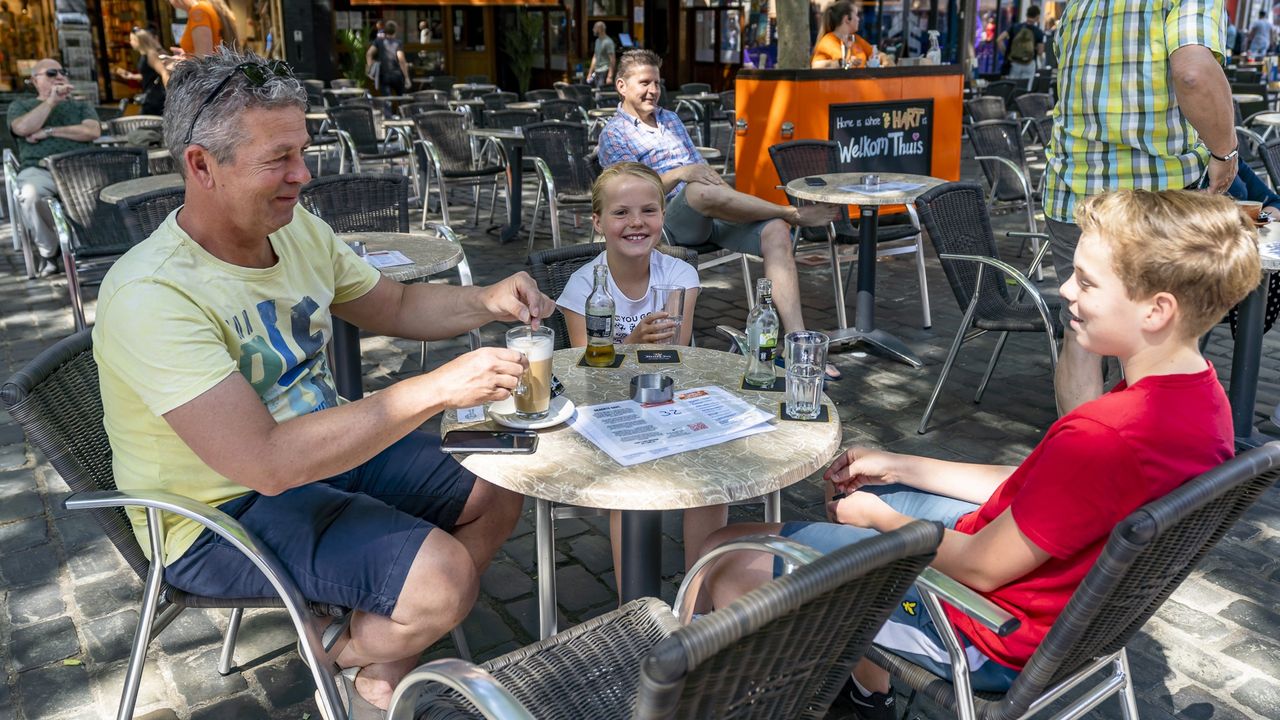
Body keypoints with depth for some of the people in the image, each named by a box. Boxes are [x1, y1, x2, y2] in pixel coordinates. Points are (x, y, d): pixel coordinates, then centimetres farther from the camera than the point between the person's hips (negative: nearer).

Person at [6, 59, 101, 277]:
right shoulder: (20, 105, 25)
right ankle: (48, 251, -16)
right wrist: (52, 100, 1)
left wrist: (49, 131, 0)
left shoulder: (82, 106, 28)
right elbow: (23, 128, 0)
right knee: (29, 195, -38)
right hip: (38, 169, 0)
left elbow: (93, 131, 4)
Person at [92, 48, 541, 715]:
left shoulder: (297, 229, -3)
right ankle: (352, 659, 11)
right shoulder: (151, 296, -28)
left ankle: (381, 657, 19)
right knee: (444, 577, -23)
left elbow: (395, 306, 11)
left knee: (496, 495, 7)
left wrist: (486, 301, -9)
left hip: (326, 446, 8)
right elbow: (268, 461, -35)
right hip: (225, 511, -8)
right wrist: (437, 388, -37)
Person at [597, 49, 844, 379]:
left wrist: (729, 194, 8)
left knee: (775, 231, -22)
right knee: (701, 191, -41)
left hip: (713, 215, 6)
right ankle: (793, 212, -19)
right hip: (672, 219, -6)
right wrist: (680, 173, -22)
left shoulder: (671, 119, 30)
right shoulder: (614, 134, 8)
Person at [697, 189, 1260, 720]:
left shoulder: (1103, 436, -34)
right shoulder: (1202, 394, -2)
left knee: (729, 557, -7)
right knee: (864, 495, 27)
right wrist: (899, 467, 6)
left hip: (992, 640, -9)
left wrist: (879, 516, -5)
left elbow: (980, 569, -23)